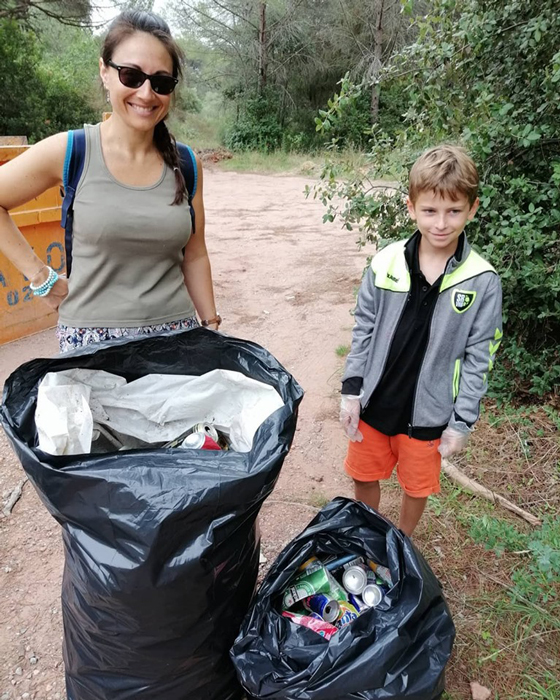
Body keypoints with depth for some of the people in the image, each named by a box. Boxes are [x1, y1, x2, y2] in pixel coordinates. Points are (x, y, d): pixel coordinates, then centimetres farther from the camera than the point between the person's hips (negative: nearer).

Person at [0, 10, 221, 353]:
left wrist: (212, 325, 8)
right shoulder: (68, 152, -6)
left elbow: (194, 256, 9)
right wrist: (41, 276, -2)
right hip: (91, 339, -2)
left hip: (175, 335, 2)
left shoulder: (186, 165, 3)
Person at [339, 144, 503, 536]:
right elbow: (363, 330, -1)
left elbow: (479, 359, -7)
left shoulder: (482, 282, -13)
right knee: (364, 475, 20)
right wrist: (352, 391, -2)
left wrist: (462, 423, -6)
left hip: (429, 412, -1)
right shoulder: (385, 263, -10)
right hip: (373, 402, 2)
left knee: (417, 486, 20)